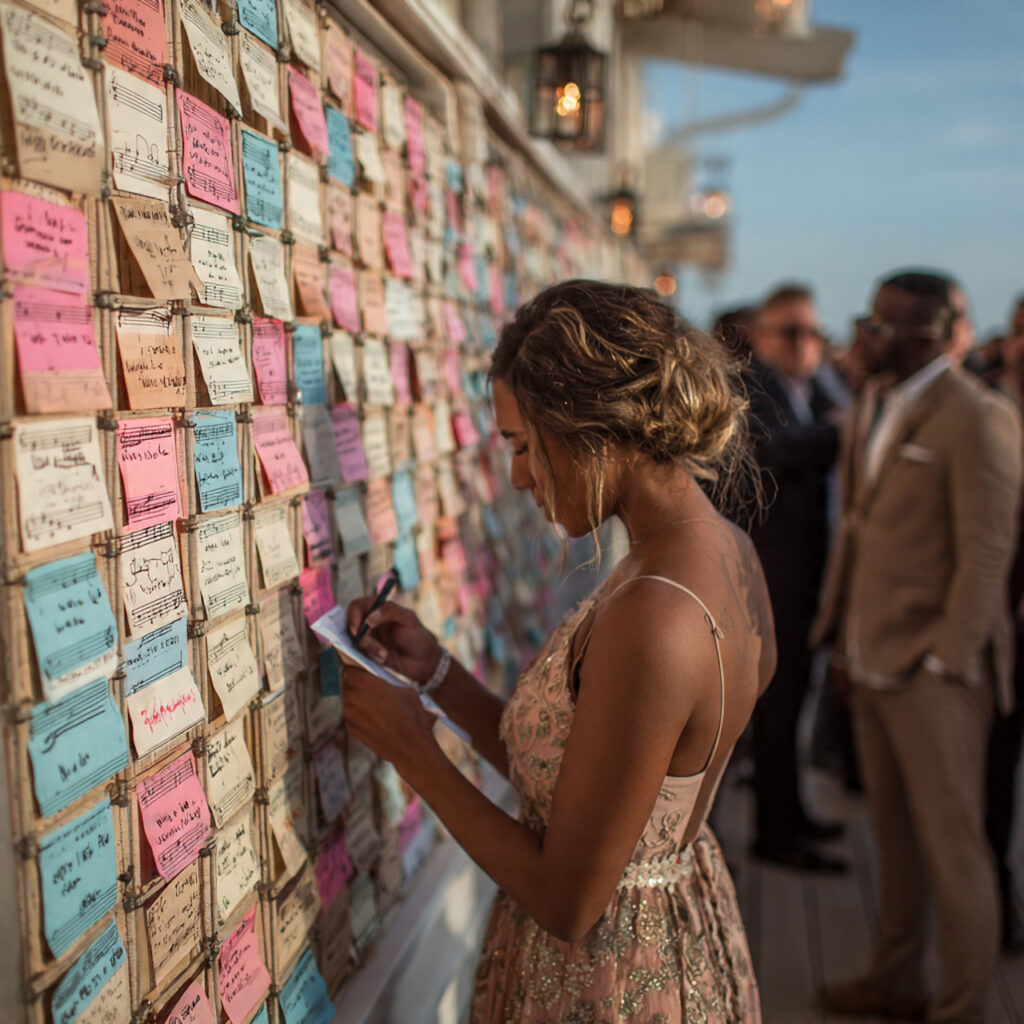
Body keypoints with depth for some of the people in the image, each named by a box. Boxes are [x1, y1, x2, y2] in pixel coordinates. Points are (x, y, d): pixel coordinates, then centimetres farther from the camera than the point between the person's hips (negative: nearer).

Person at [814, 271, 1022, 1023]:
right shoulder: (872, 406, 12)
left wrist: (945, 663, -16)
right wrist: (844, 637, 12)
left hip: (932, 667, -7)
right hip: (872, 661, 8)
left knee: (952, 847, 5)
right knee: (894, 835, 19)